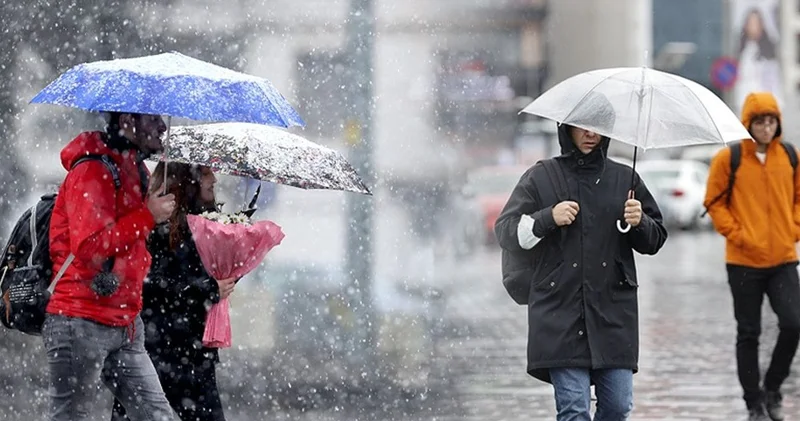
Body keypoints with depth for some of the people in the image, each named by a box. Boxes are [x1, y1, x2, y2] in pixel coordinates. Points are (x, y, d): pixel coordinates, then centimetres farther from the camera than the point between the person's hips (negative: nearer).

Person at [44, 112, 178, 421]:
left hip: (124, 325, 9)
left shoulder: (135, 172, 16)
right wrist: (147, 216, -17)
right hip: (81, 322, -9)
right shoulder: (92, 172, -13)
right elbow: (89, 247, -23)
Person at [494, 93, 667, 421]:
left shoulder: (624, 179, 14)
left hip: (614, 313, 3)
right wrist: (548, 218, -13)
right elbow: (506, 232, 3)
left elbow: (655, 240, 17)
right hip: (561, 313, -3)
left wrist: (640, 223, -6)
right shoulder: (541, 179, 7)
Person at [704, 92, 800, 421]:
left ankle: (772, 387, 12)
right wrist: (736, 234, -10)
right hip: (744, 261, -2)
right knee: (749, 333, 5)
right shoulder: (728, 159, -5)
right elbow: (715, 202, -1)